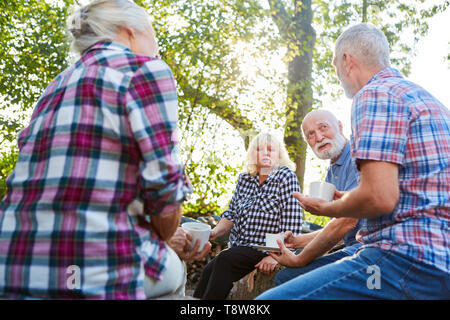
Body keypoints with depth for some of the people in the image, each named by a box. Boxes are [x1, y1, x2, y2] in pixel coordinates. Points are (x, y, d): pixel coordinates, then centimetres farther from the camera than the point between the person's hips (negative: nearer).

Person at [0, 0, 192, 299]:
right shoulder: (144, 69, -1)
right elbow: (163, 184, -10)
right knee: (172, 270, 24)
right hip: (95, 278, -7)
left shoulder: (56, 87, 22)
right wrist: (164, 240, 11)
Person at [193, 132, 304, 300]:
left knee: (224, 260, -27)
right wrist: (216, 231, -5)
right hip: (238, 247, 5)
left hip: (264, 249, -5)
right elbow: (232, 214, 15)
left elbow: (292, 225, -13)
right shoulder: (244, 179, 12)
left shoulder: (286, 176, -6)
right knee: (209, 270, -20)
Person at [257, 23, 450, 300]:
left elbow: (380, 198, -21)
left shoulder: (375, 93, -9)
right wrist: (346, 198, 32)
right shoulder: (423, 96, 21)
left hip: (410, 261, -11)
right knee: (286, 277, 20)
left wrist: (330, 209, -2)